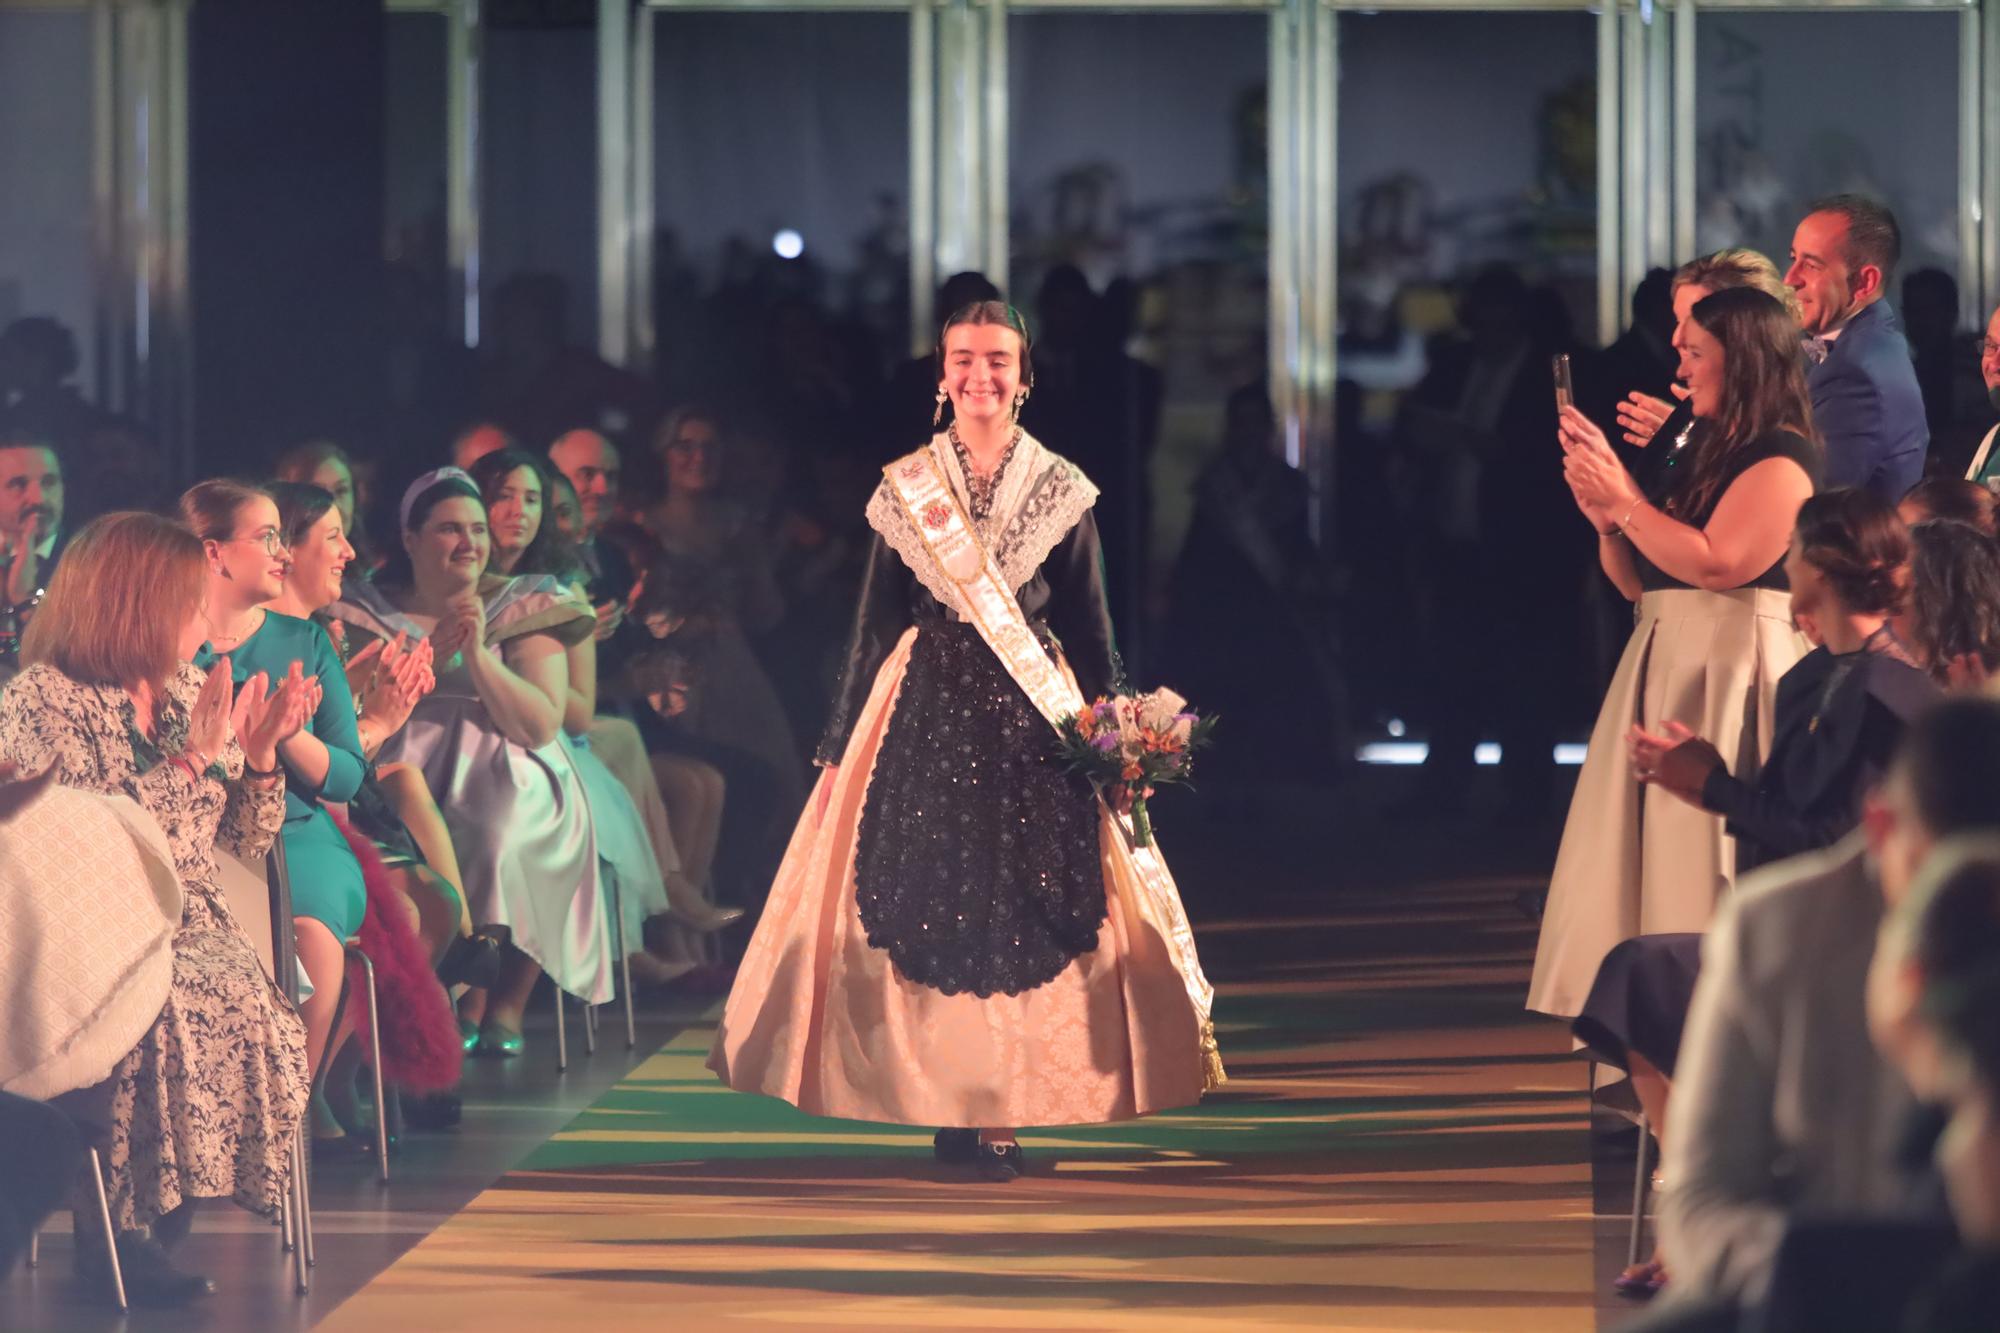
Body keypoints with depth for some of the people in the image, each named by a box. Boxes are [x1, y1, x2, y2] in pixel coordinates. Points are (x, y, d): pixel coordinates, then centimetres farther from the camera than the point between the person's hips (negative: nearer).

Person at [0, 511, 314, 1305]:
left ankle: (151, 1229, -19)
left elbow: (241, 843, 18)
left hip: (190, 931, 5)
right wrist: (191, 760, -15)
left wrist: (259, 755, 1)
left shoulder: (189, 693, 15)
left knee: (241, 1003, -29)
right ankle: (116, 1230, -21)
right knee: (162, 1014, -37)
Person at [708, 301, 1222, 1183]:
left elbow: (1088, 626, 6)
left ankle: (998, 1108, 0)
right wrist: (846, 739, 6)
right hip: (925, 707, 1)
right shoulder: (904, 489, 6)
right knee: (922, 889, -3)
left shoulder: (1060, 490, 4)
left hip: (1033, 713, 0)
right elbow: (876, 621, 8)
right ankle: (951, 1104, 3)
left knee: (1024, 900, -4)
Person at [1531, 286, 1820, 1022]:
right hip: (1666, 663, 9)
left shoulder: (1782, 458, -10)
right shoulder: (1705, 451, 18)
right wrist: (1605, 519, 1)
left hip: (1731, 669, -9)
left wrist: (1624, 499, -16)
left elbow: (1717, 564, -22)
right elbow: (1640, 580, 19)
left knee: (1704, 865, -9)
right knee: (1648, 852, 8)